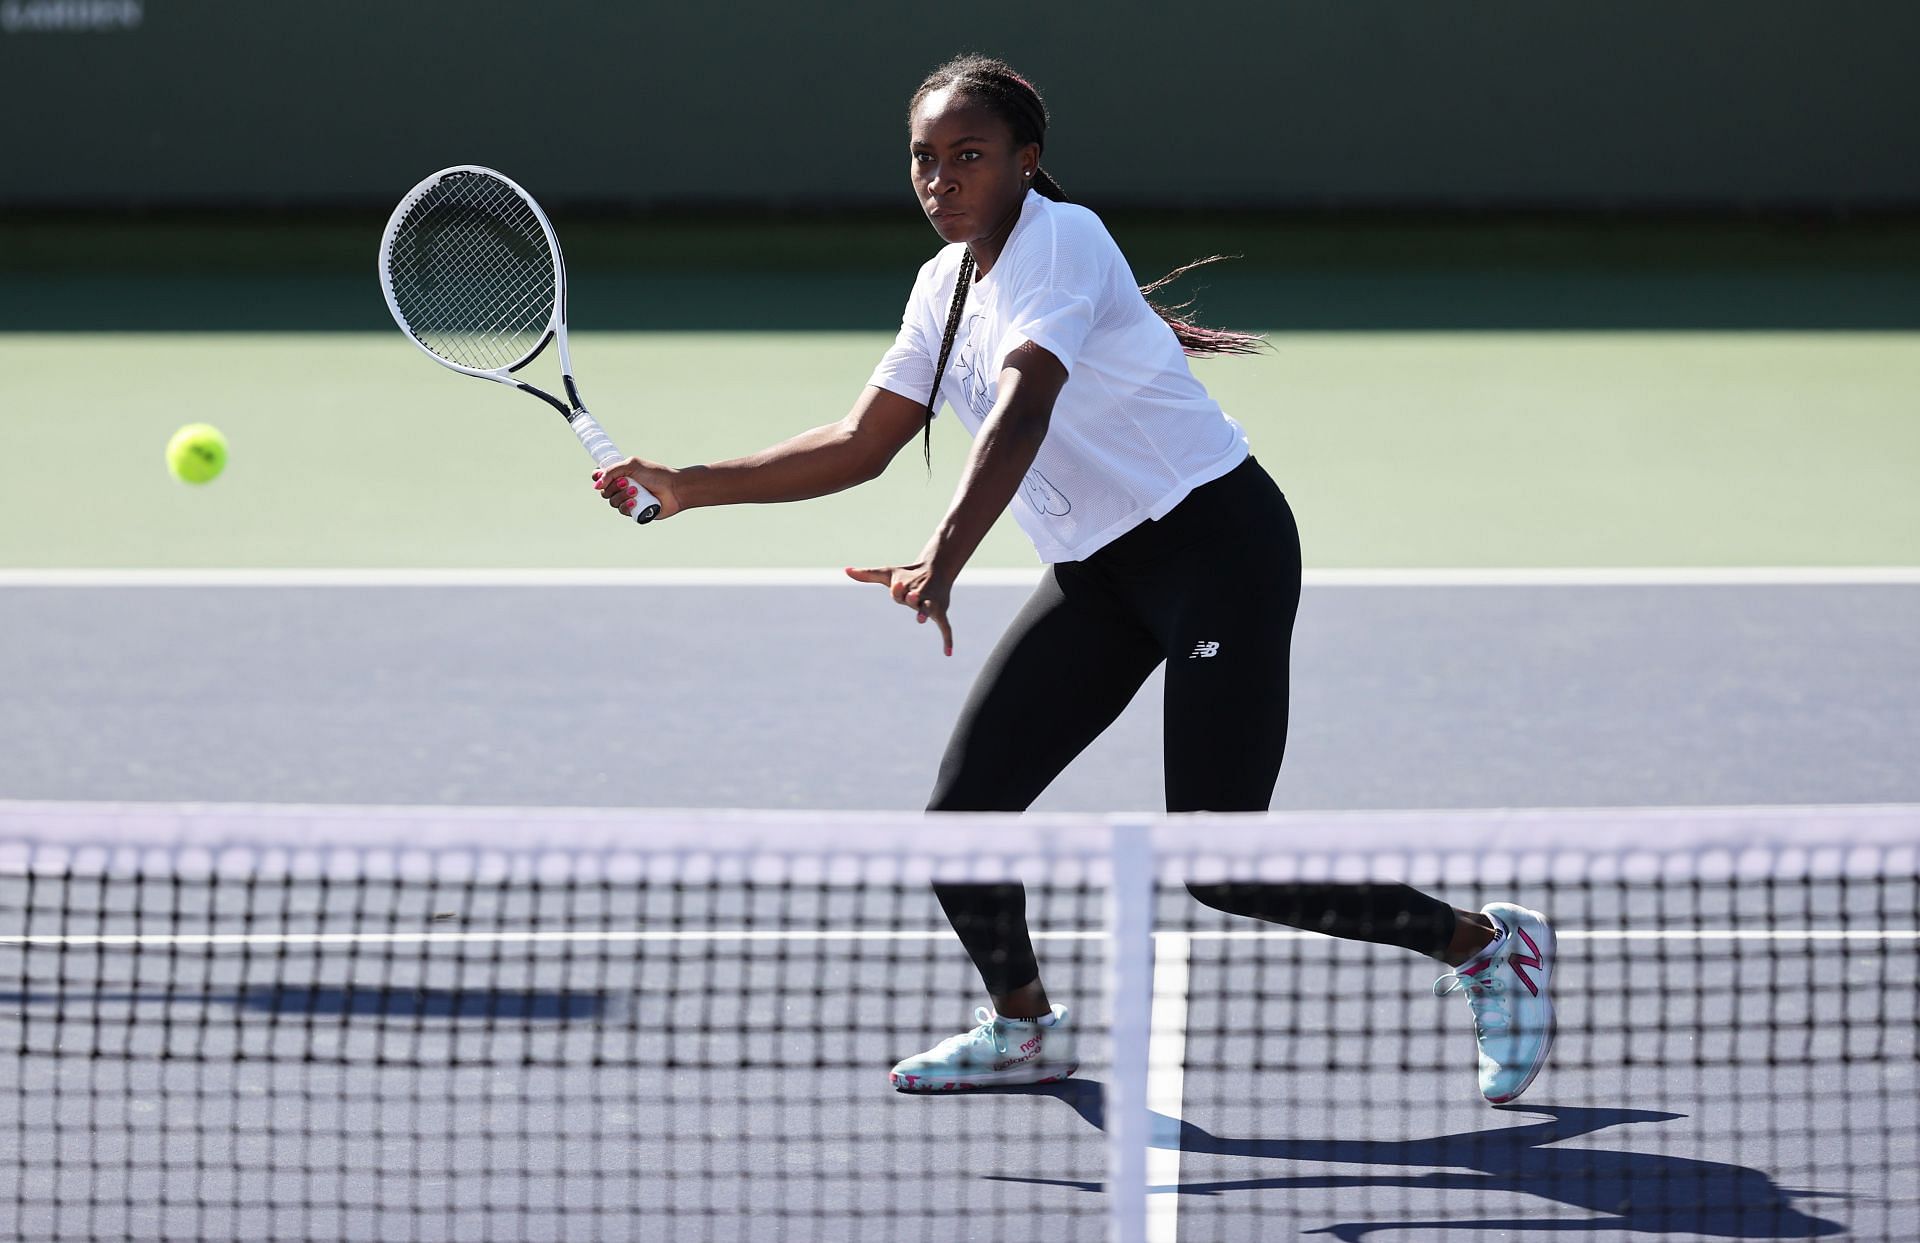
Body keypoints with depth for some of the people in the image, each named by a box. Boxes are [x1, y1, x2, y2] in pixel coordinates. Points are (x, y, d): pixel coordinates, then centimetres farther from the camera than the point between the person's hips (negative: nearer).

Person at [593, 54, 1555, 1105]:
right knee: (959, 818, -3)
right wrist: (686, 488, 8)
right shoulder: (945, 283, 9)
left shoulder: (1060, 240, -16)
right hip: (1099, 575, 8)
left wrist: (942, 562, -46)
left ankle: (1486, 942, 5)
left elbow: (1022, 415, -32)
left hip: (1217, 538, -8)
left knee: (1218, 867, -13)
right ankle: (1023, 1026, 24)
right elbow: (860, 446, 15)